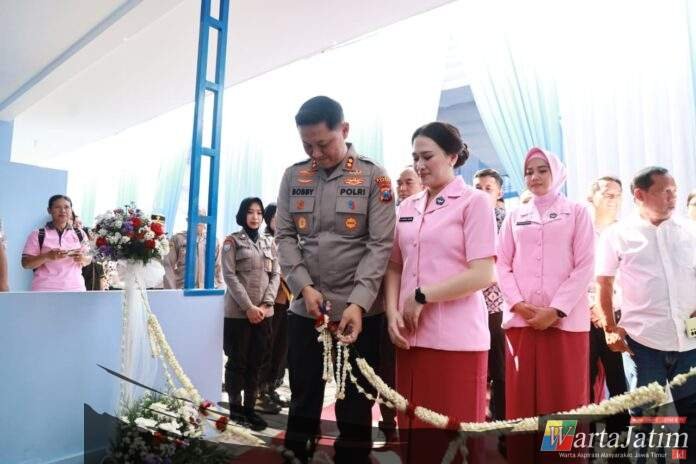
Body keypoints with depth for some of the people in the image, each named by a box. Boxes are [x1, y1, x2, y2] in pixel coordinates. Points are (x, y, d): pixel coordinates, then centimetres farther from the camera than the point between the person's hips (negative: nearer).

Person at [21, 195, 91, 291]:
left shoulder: (80, 234, 12)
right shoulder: (38, 235, 4)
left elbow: (89, 259, 16)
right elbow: (26, 263, 1)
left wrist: (83, 258, -8)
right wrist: (47, 256, -18)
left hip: (75, 288, 3)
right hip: (46, 290, -3)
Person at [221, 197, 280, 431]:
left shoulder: (269, 243, 12)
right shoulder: (232, 241, 0)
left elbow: (275, 274, 7)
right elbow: (230, 276, -8)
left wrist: (265, 304, -7)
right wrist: (248, 307, -15)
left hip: (264, 312, 4)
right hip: (238, 312, -4)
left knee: (257, 363, 9)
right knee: (237, 362, 5)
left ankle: (250, 408, 19)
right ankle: (235, 409, 17)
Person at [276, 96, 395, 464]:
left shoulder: (373, 177, -3)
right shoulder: (293, 176, 7)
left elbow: (380, 246, -8)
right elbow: (284, 236, 5)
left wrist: (358, 303, -19)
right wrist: (304, 287, -9)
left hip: (359, 311, -2)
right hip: (305, 310, 3)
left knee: (355, 408, 9)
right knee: (302, 403, 14)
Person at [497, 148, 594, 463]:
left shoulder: (576, 212, 7)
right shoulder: (515, 216, 14)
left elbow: (585, 266, -2)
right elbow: (503, 265, 8)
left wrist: (556, 310, -12)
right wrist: (518, 304, -8)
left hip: (566, 319, -2)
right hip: (520, 319, 2)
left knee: (565, 399, 2)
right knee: (521, 400, 6)